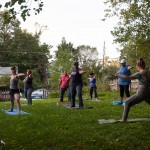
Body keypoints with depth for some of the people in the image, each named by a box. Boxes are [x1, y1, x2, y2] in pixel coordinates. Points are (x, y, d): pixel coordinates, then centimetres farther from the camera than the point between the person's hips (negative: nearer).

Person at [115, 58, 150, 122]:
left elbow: (127, 78, -15)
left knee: (127, 103, 6)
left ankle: (124, 120, -1)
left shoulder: (140, 74, -13)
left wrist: (118, 75, -4)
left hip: (141, 94, -6)